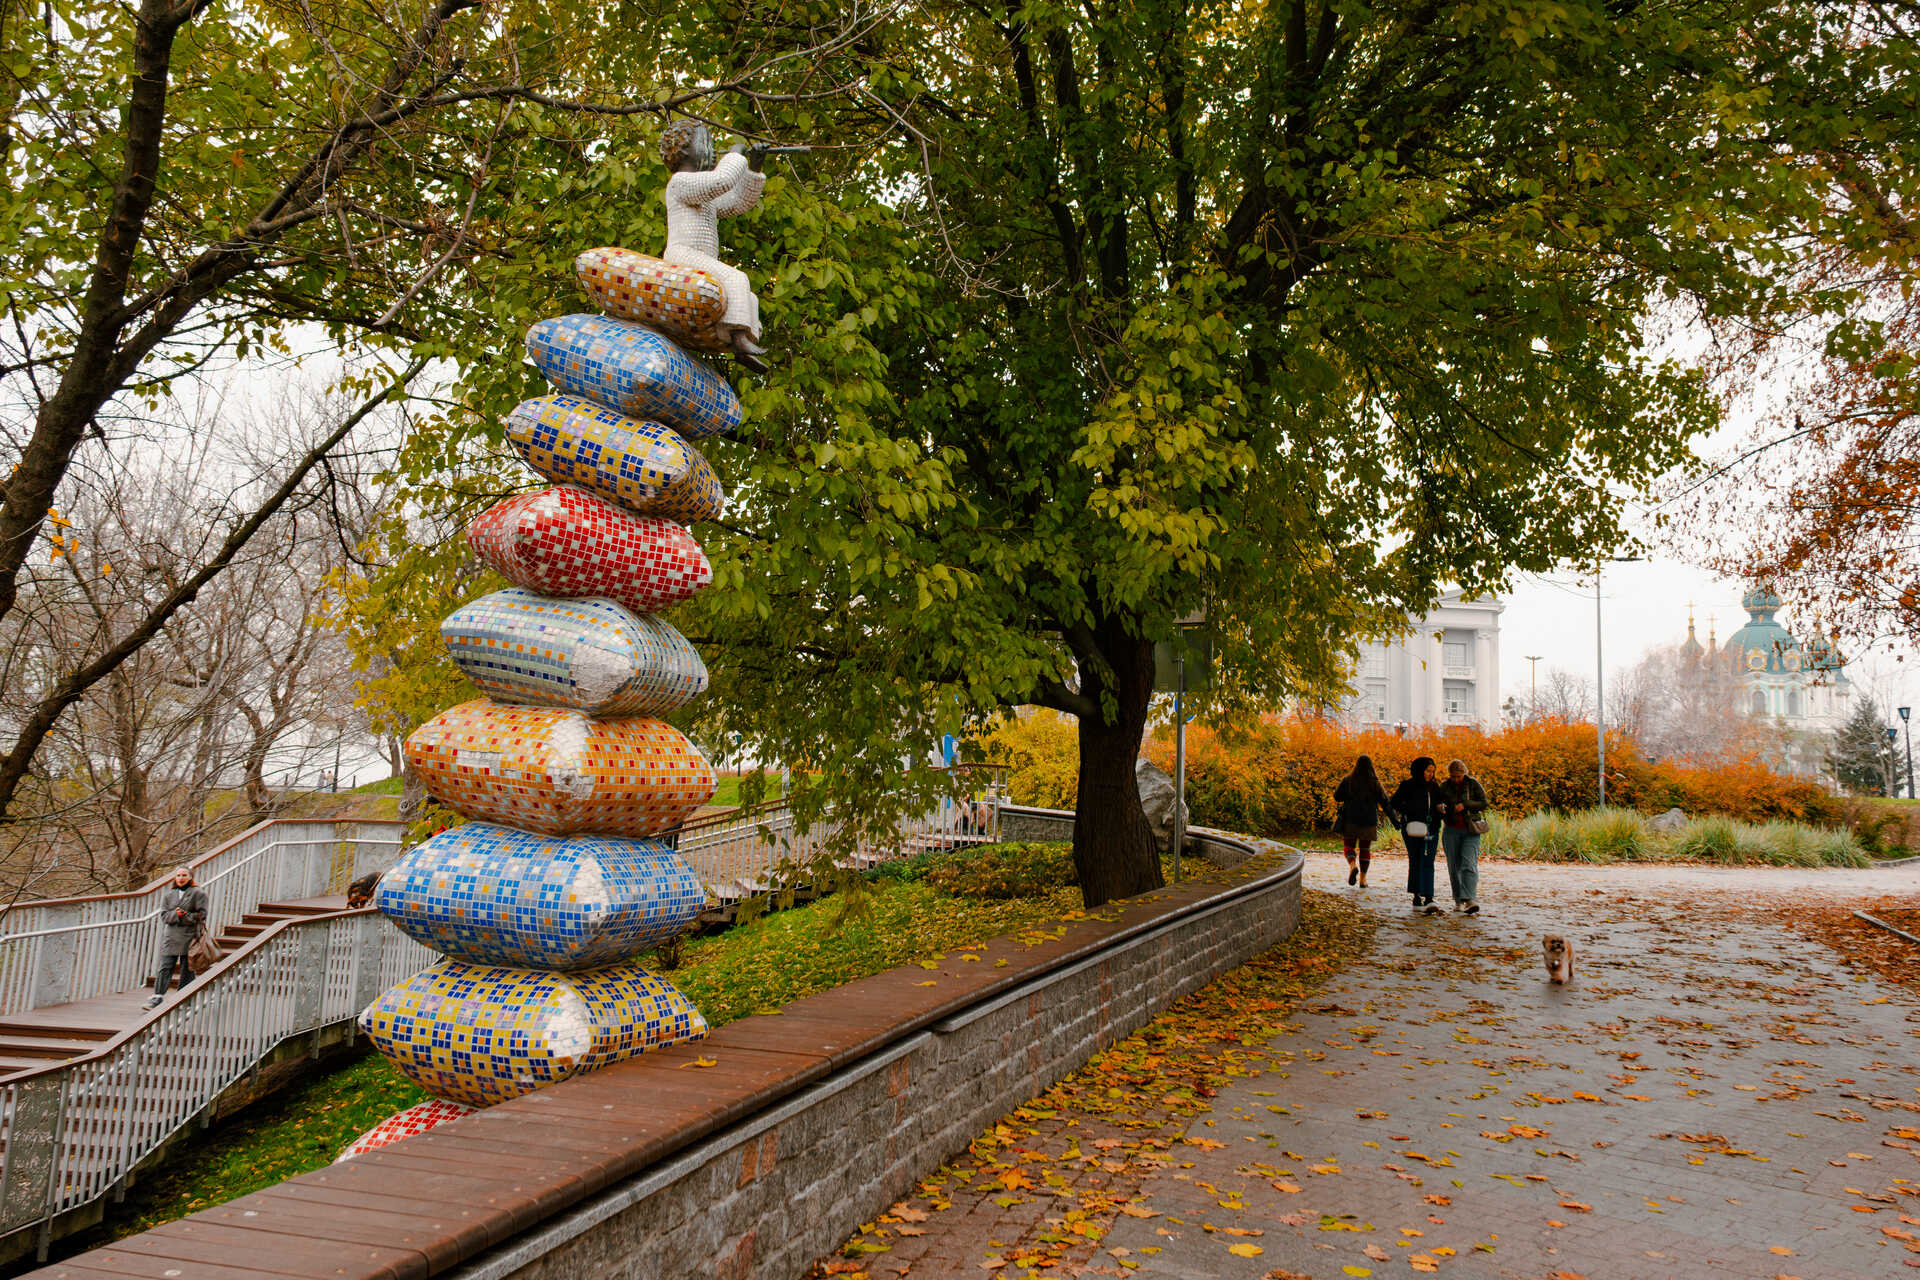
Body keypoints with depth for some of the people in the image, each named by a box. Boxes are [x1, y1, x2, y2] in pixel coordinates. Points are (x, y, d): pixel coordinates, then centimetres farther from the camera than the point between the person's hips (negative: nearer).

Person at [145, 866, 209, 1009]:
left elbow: (201, 915, -3)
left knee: (187, 969, 1)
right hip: (171, 937, 3)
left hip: (189, 937, -3)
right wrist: (176, 914, -12)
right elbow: (164, 915, 7)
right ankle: (158, 996, 0)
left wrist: (183, 915, -11)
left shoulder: (198, 893, 2)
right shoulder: (169, 894, 14)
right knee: (165, 967, -3)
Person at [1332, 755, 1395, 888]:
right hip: (1369, 821, 1)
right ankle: (1363, 878, 9)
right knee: (1365, 848, 12)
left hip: (1350, 820, -1)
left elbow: (1337, 798, 0)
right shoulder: (1375, 783, -1)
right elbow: (1385, 803, 0)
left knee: (1349, 846, 9)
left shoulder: (1347, 781, -4)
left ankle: (1352, 865, -21)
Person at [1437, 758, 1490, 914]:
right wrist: (1441, 807, -11)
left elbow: (1484, 803, -2)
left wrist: (1465, 805, -16)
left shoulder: (1473, 784, 0)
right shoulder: (1444, 786, 7)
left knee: (1469, 864, -16)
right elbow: (1439, 803, 13)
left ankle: (1470, 900, -26)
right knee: (1454, 866, 4)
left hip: (1470, 831, -3)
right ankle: (1458, 901, 14)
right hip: (1452, 830, 3)